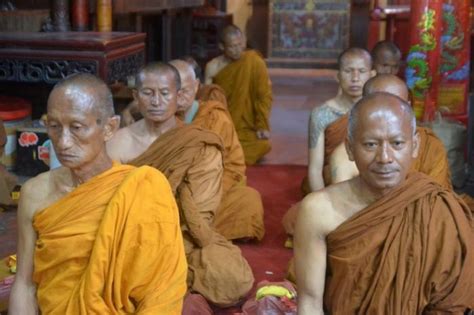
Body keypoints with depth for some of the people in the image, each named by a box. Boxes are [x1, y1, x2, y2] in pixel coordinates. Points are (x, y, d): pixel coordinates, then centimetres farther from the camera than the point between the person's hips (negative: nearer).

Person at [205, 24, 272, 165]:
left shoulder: (254, 62, -11)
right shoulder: (213, 67, -5)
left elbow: (264, 95, -9)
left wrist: (262, 126, -15)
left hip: (245, 128, -1)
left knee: (262, 146, -25)